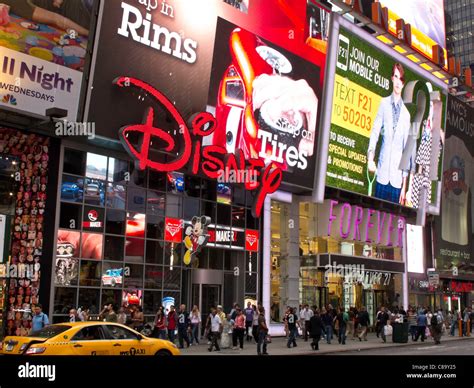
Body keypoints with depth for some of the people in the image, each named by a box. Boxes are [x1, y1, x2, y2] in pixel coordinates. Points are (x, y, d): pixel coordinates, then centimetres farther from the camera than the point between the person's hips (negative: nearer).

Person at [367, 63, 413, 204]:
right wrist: (370, 157, -14)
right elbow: (375, 131, 2)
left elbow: (407, 147, 5)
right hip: (382, 173, 0)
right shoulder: (384, 103, 2)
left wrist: (404, 184, 5)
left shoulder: (406, 113, 2)